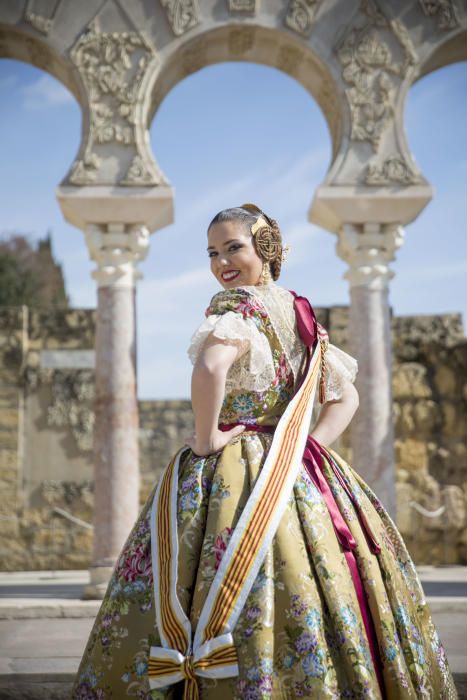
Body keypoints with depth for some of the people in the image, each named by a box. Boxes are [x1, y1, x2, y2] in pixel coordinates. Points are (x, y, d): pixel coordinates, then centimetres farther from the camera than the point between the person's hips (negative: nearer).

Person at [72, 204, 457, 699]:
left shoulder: (236, 303, -10)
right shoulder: (301, 313, 14)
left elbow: (210, 367, -31)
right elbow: (346, 397, 20)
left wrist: (205, 439, -18)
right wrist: (307, 447, 9)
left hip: (233, 475, -8)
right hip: (300, 476, 8)